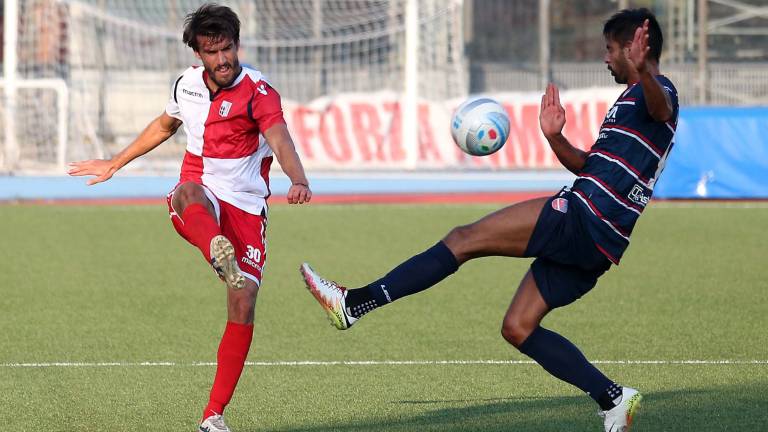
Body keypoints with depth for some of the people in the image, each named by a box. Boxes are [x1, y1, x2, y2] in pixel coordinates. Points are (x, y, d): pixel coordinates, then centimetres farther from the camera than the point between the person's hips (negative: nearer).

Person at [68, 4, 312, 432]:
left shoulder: (258, 92, -11)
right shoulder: (188, 84, 6)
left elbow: (281, 141, -29)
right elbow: (164, 126, 28)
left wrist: (299, 181, -51)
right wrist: (115, 164, 36)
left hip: (245, 208, -2)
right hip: (201, 197, 2)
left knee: (243, 307, -13)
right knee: (190, 192, -38)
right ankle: (219, 253, -72)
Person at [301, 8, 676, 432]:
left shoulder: (656, 93, -5)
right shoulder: (627, 102, 27)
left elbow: (661, 108, -32)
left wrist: (640, 72, -54)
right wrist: (555, 138, 14)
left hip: (583, 217, -10)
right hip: (596, 244, 10)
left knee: (463, 239, -11)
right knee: (518, 328, 11)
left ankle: (352, 304, -14)